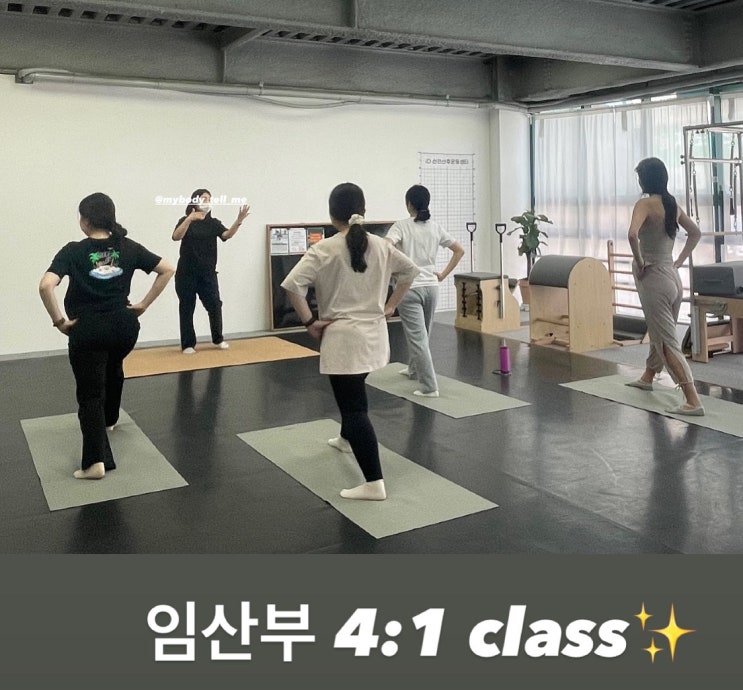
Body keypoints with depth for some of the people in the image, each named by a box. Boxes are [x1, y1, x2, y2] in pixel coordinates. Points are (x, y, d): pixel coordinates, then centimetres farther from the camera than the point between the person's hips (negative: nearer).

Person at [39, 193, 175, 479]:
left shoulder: (74, 251, -9)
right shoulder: (128, 248, 2)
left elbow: (46, 286, -22)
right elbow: (167, 270, 4)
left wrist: (59, 320, -10)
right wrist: (144, 304, 5)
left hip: (87, 330, -4)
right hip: (124, 326, 4)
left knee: (90, 394, 3)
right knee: (113, 370, 34)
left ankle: (96, 460, -5)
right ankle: (108, 419, 53)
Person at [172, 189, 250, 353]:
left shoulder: (213, 223, 5)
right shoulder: (185, 221, -1)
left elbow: (227, 235, -13)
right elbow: (176, 237, -19)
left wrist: (239, 221, -31)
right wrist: (189, 219, -32)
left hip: (208, 273, 2)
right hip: (187, 273, -2)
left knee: (214, 305, -2)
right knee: (186, 308, 3)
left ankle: (218, 339, 17)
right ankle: (188, 344, 11)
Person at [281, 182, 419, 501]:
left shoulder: (325, 249, -12)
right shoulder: (380, 245, 4)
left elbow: (292, 284, -21)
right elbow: (410, 270, 16)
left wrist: (309, 322, -11)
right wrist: (390, 307, 17)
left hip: (344, 337, -6)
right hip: (375, 333, 7)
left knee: (355, 408, -4)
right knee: (353, 394, 31)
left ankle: (374, 483, -4)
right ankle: (346, 438, 54)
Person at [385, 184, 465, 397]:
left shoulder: (401, 226, -8)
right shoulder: (435, 227, 7)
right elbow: (459, 250, 11)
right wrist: (443, 274, 11)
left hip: (409, 288, -6)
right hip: (431, 287, 6)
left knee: (417, 337, -3)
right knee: (421, 334, 23)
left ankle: (429, 387, -5)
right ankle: (413, 369, 45)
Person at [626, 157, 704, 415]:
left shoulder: (645, 204, -14)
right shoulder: (672, 204, 9)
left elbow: (633, 234, -33)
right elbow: (695, 233, 22)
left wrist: (639, 262, -19)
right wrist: (679, 260, 18)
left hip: (654, 278, -8)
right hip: (672, 276, 8)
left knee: (668, 342, -7)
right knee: (659, 333, 24)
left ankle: (693, 401, -11)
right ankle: (647, 378, 45)